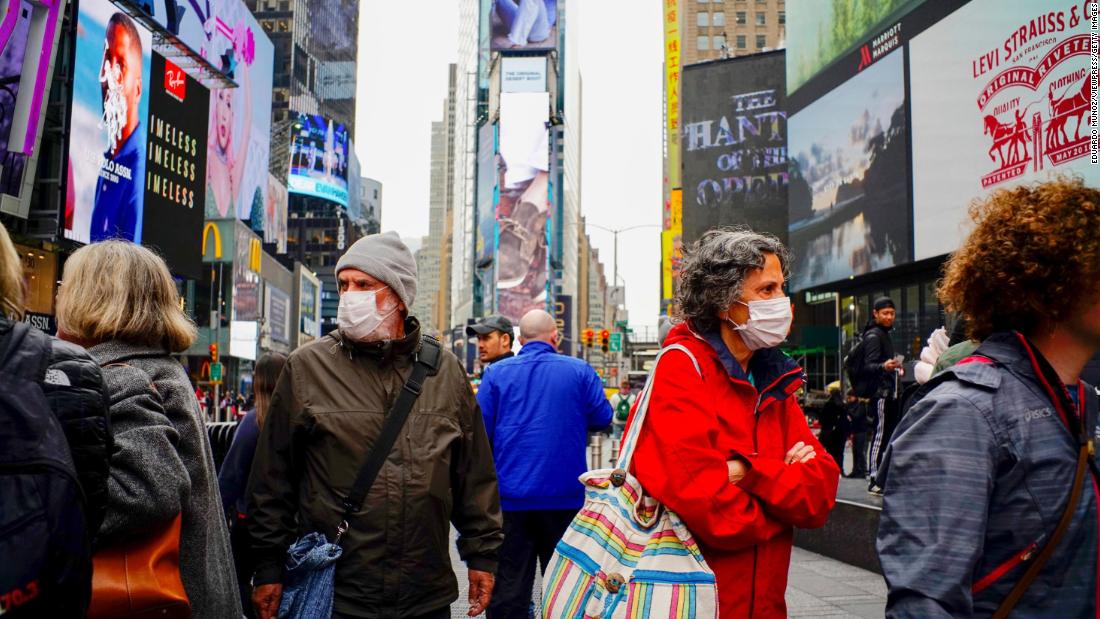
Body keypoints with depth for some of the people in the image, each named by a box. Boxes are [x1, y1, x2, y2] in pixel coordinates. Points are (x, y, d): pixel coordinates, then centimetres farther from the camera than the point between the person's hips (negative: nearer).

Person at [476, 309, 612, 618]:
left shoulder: (496, 373, -1)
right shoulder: (579, 371, -1)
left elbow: (480, 431, -4)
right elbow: (602, 418, 1)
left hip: (510, 496, 0)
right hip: (565, 496, 0)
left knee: (508, 586, 5)